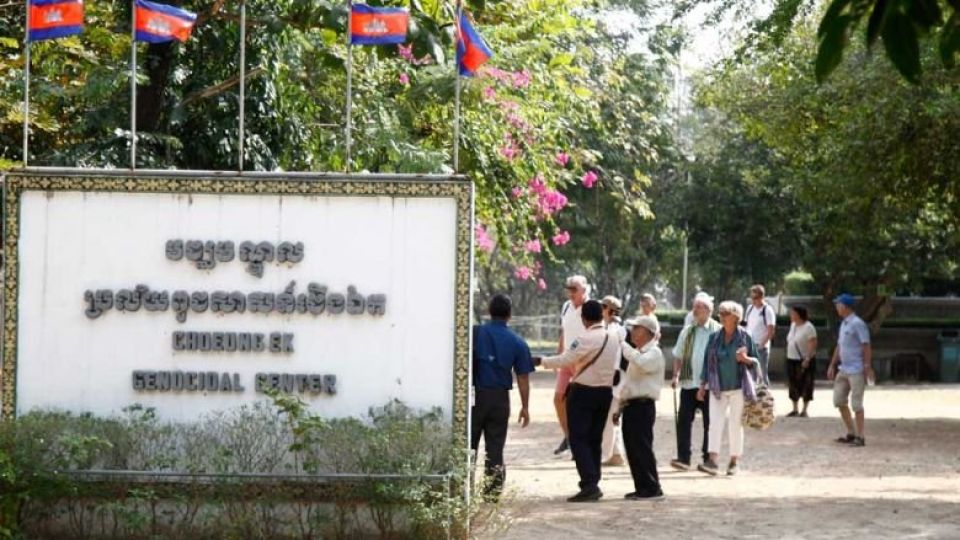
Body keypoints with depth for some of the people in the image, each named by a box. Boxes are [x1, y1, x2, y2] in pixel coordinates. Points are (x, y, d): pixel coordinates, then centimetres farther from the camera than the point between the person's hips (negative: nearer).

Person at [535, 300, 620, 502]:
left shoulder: (587, 339, -18)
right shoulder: (614, 336, 3)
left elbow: (565, 360, -18)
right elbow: (616, 363, 8)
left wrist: (541, 361, -6)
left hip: (583, 392, -7)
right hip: (605, 392, 7)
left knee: (578, 439, -4)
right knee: (594, 439, 15)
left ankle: (589, 485, -14)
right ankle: (593, 485, 17)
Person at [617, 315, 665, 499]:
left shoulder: (654, 353, -8)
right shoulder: (637, 353, 21)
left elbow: (641, 363, -32)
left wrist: (623, 345, -25)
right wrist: (620, 406, 21)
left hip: (643, 406, -9)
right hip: (631, 405, 9)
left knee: (642, 447, -9)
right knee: (632, 448, 9)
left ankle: (653, 488, -5)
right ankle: (642, 487, 14)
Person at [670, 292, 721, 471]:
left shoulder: (718, 331, -1)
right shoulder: (687, 331, 11)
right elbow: (678, 356, 15)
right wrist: (676, 376, 4)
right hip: (689, 383, 3)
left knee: (710, 422, 5)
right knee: (684, 420, -5)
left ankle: (708, 459, 14)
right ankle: (683, 457, -2)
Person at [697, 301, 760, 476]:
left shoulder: (744, 337, -2)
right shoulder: (715, 338, 7)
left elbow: (756, 362, 3)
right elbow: (707, 362, 11)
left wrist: (745, 359, -19)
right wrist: (703, 385, 8)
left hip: (738, 387, -2)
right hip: (718, 388, 2)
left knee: (735, 424, 4)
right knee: (716, 422, -8)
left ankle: (734, 461, 12)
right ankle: (712, 461, -15)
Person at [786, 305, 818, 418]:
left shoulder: (808, 327, -13)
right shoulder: (793, 325, 12)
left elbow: (812, 344, -18)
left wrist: (807, 359, -24)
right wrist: (788, 356, 14)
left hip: (804, 361, -8)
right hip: (792, 360, 8)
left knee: (805, 385, -2)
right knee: (793, 384, 8)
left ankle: (804, 410, 3)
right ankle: (795, 409, 16)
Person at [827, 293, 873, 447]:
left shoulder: (857, 324, -13)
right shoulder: (843, 324, 16)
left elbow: (866, 346, -16)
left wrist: (868, 367, -22)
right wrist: (832, 365, 20)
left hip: (856, 370, -10)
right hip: (843, 370, 10)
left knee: (856, 403, -7)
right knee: (839, 400, 10)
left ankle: (860, 437, 0)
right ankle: (851, 433, 19)